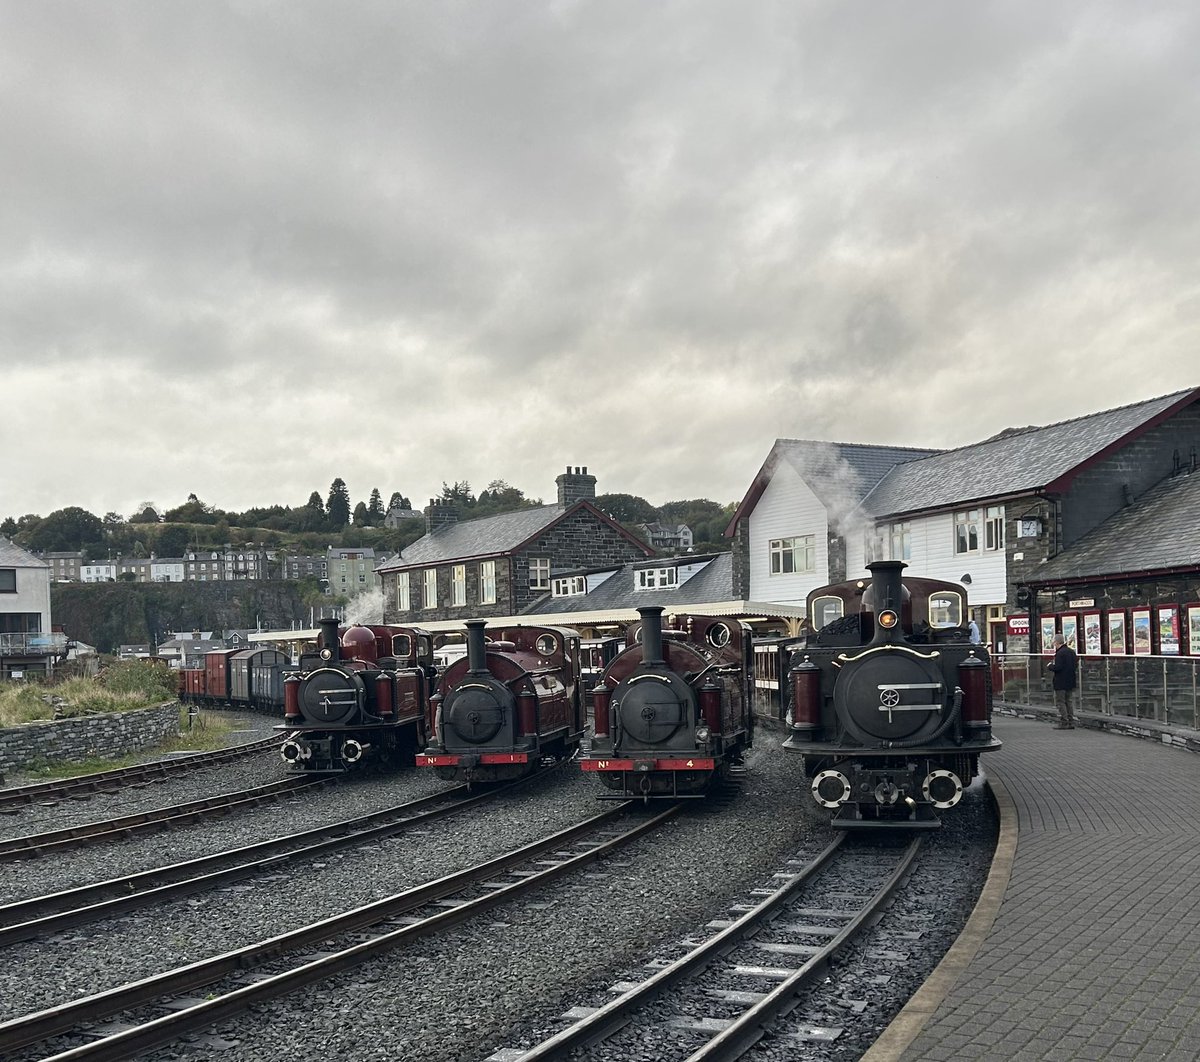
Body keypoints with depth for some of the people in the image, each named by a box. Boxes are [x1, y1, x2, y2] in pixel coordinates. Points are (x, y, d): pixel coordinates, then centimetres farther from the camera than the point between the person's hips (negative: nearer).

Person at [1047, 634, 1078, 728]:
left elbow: (1057, 667, -23)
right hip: (1071, 682, 8)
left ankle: (1064, 722, -1)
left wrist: (1050, 666, -5)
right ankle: (1071, 722, 15)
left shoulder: (1060, 653, -18)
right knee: (1069, 702, 13)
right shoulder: (1072, 651, 8)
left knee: (1061, 702, -1)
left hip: (1061, 683, -8)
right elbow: (1076, 663, 13)